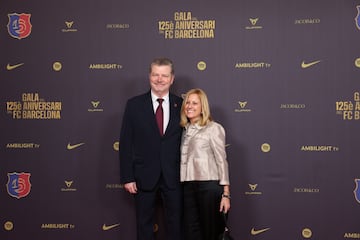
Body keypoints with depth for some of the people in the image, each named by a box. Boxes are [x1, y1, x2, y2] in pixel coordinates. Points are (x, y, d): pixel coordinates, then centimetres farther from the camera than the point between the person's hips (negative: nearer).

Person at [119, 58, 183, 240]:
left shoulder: (181, 105, 1)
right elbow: (125, 143, -2)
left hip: (173, 177, 1)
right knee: (144, 224, 11)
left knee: (175, 224, 10)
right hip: (144, 176, -1)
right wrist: (127, 177, -7)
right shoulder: (134, 105, -1)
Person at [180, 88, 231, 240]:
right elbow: (183, 160, 14)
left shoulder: (214, 128, -2)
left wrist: (226, 194, -10)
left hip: (209, 186, -5)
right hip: (188, 186, 5)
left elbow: (222, 161, -5)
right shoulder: (185, 130, 14)